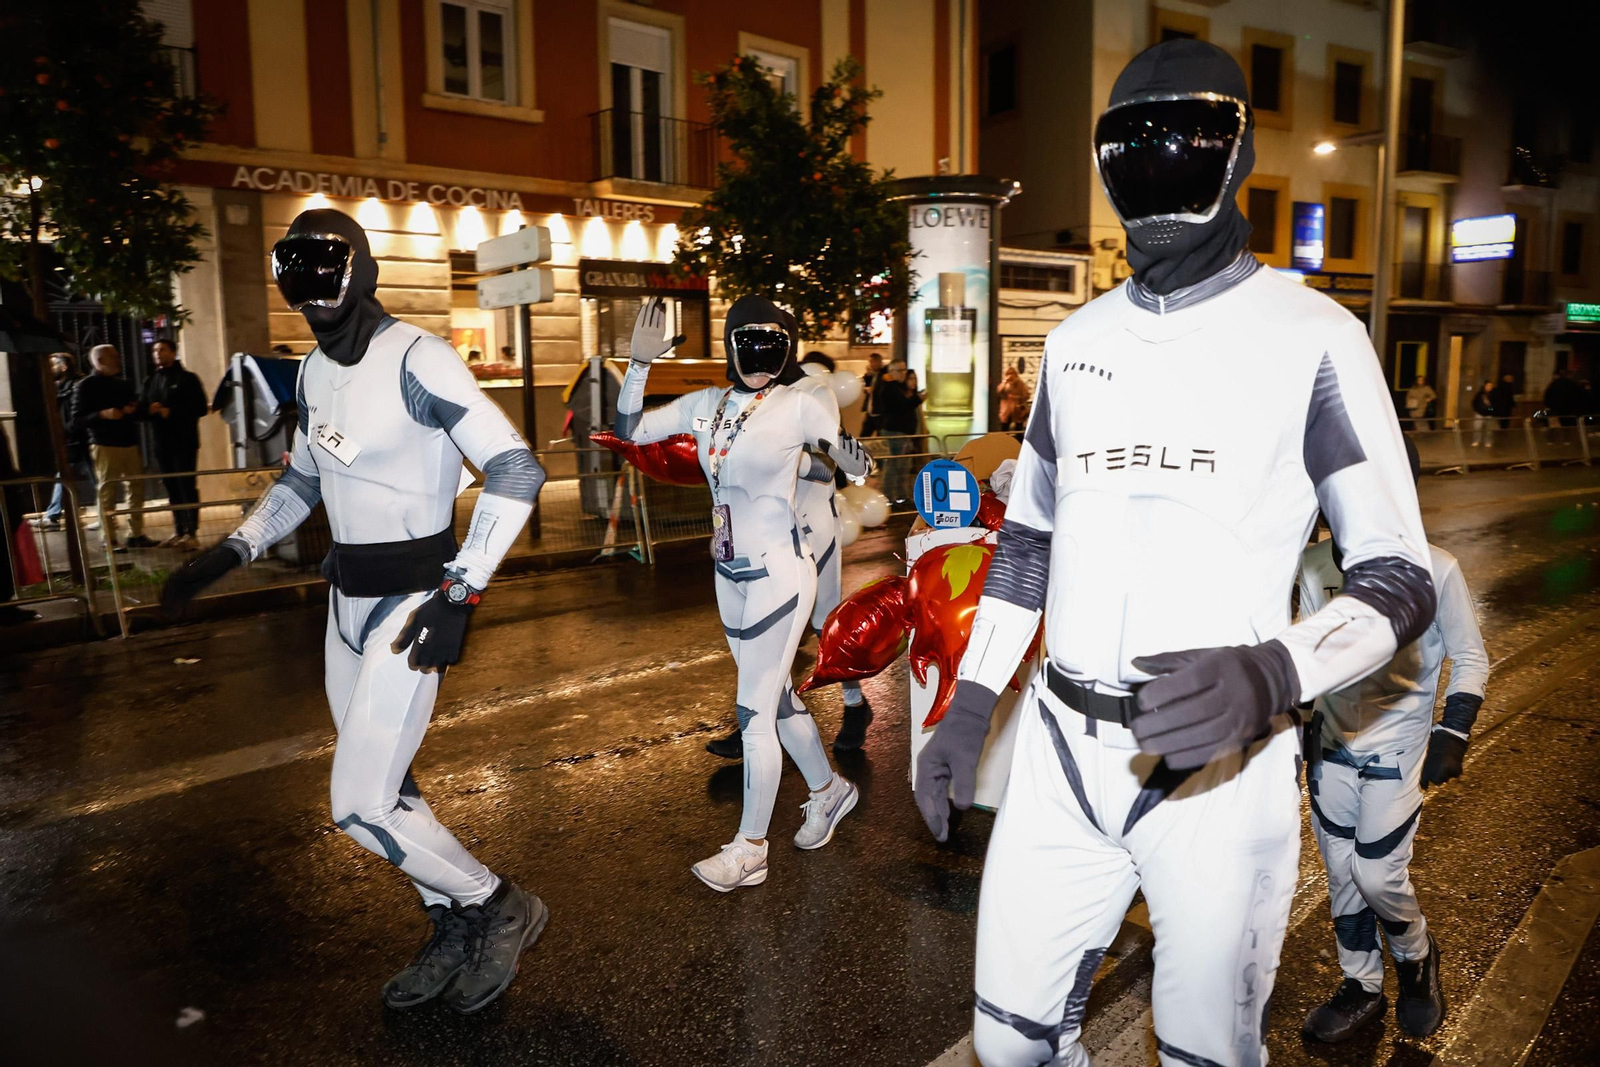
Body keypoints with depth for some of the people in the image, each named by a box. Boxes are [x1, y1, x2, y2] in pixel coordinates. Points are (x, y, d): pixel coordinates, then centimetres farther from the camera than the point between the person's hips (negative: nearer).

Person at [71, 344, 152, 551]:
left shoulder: (124, 384, 19)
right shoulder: (86, 385, -1)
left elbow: (137, 409, 23)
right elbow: (77, 420, -7)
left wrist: (134, 409, -1)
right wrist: (102, 414, -22)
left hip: (130, 443, 6)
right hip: (105, 446, -6)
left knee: (137, 489, 6)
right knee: (107, 493, -5)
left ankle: (136, 534, 14)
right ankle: (109, 539, -1)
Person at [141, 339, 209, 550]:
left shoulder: (188, 378, 1)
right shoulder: (150, 382, 18)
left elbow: (201, 407, -7)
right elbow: (144, 410, 19)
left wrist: (171, 412, -14)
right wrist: (149, 410, -5)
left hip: (184, 441, -5)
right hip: (162, 442, 5)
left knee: (187, 485, -7)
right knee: (171, 487, 5)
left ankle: (190, 533, -7)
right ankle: (178, 531, 9)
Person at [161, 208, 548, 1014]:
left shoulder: (416, 360, -17)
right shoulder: (315, 372, 9)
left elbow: (515, 472, -21)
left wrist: (460, 593, -24)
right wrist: (229, 553, 14)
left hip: (410, 600, -8)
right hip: (348, 599, 8)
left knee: (359, 806, -7)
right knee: (381, 786, 15)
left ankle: (501, 909, 13)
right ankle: (454, 933, 33)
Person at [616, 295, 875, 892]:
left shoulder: (799, 407, -11)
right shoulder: (705, 405, 3)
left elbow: (857, 465, -3)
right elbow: (629, 430, 7)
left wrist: (818, 454, -24)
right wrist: (639, 364, -3)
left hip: (779, 572, -6)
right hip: (729, 574, 7)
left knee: (755, 710, -2)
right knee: (775, 697, 19)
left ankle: (749, 851, 12)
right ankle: (828, 789, 41)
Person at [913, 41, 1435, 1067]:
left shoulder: (1312, 336, -5)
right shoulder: (1079, 340, 10)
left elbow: (1400, 578, -7)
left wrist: (1272, 675, -27)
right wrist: (969, 704, 11)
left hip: (1220, 765, -4)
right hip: (1061, 748, 4)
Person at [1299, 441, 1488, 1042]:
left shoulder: (1435, 570, -12)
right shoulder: (1315, 565, -5)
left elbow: (1470, 660, -1)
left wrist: (1453, 733, -10)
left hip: (1396, 748, -3)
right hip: (1331, 745, 3)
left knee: (1378, 875, -2)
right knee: (1342, 874, 11)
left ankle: (1416, 957, 31)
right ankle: (1361, 988, 31)